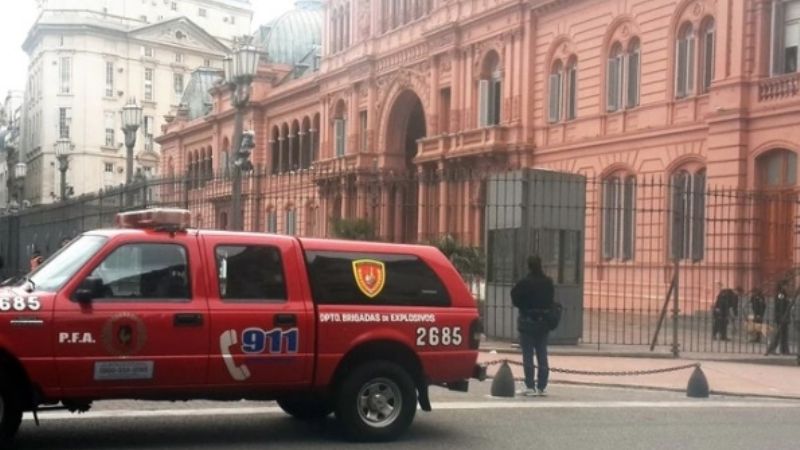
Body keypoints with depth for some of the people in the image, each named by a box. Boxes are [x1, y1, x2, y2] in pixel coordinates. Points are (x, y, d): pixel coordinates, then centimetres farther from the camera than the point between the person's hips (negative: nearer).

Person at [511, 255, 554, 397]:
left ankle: (530, 386, -1)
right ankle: (542, 386, 13)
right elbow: (551, 300, 8)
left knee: (528, 355, 0)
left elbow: (515, 301, -9)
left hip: (527, 322, -5)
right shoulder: (548, 282, 0)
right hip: (544, 322, 5)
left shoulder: (524, 283, -16)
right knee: (542, 354, 10)